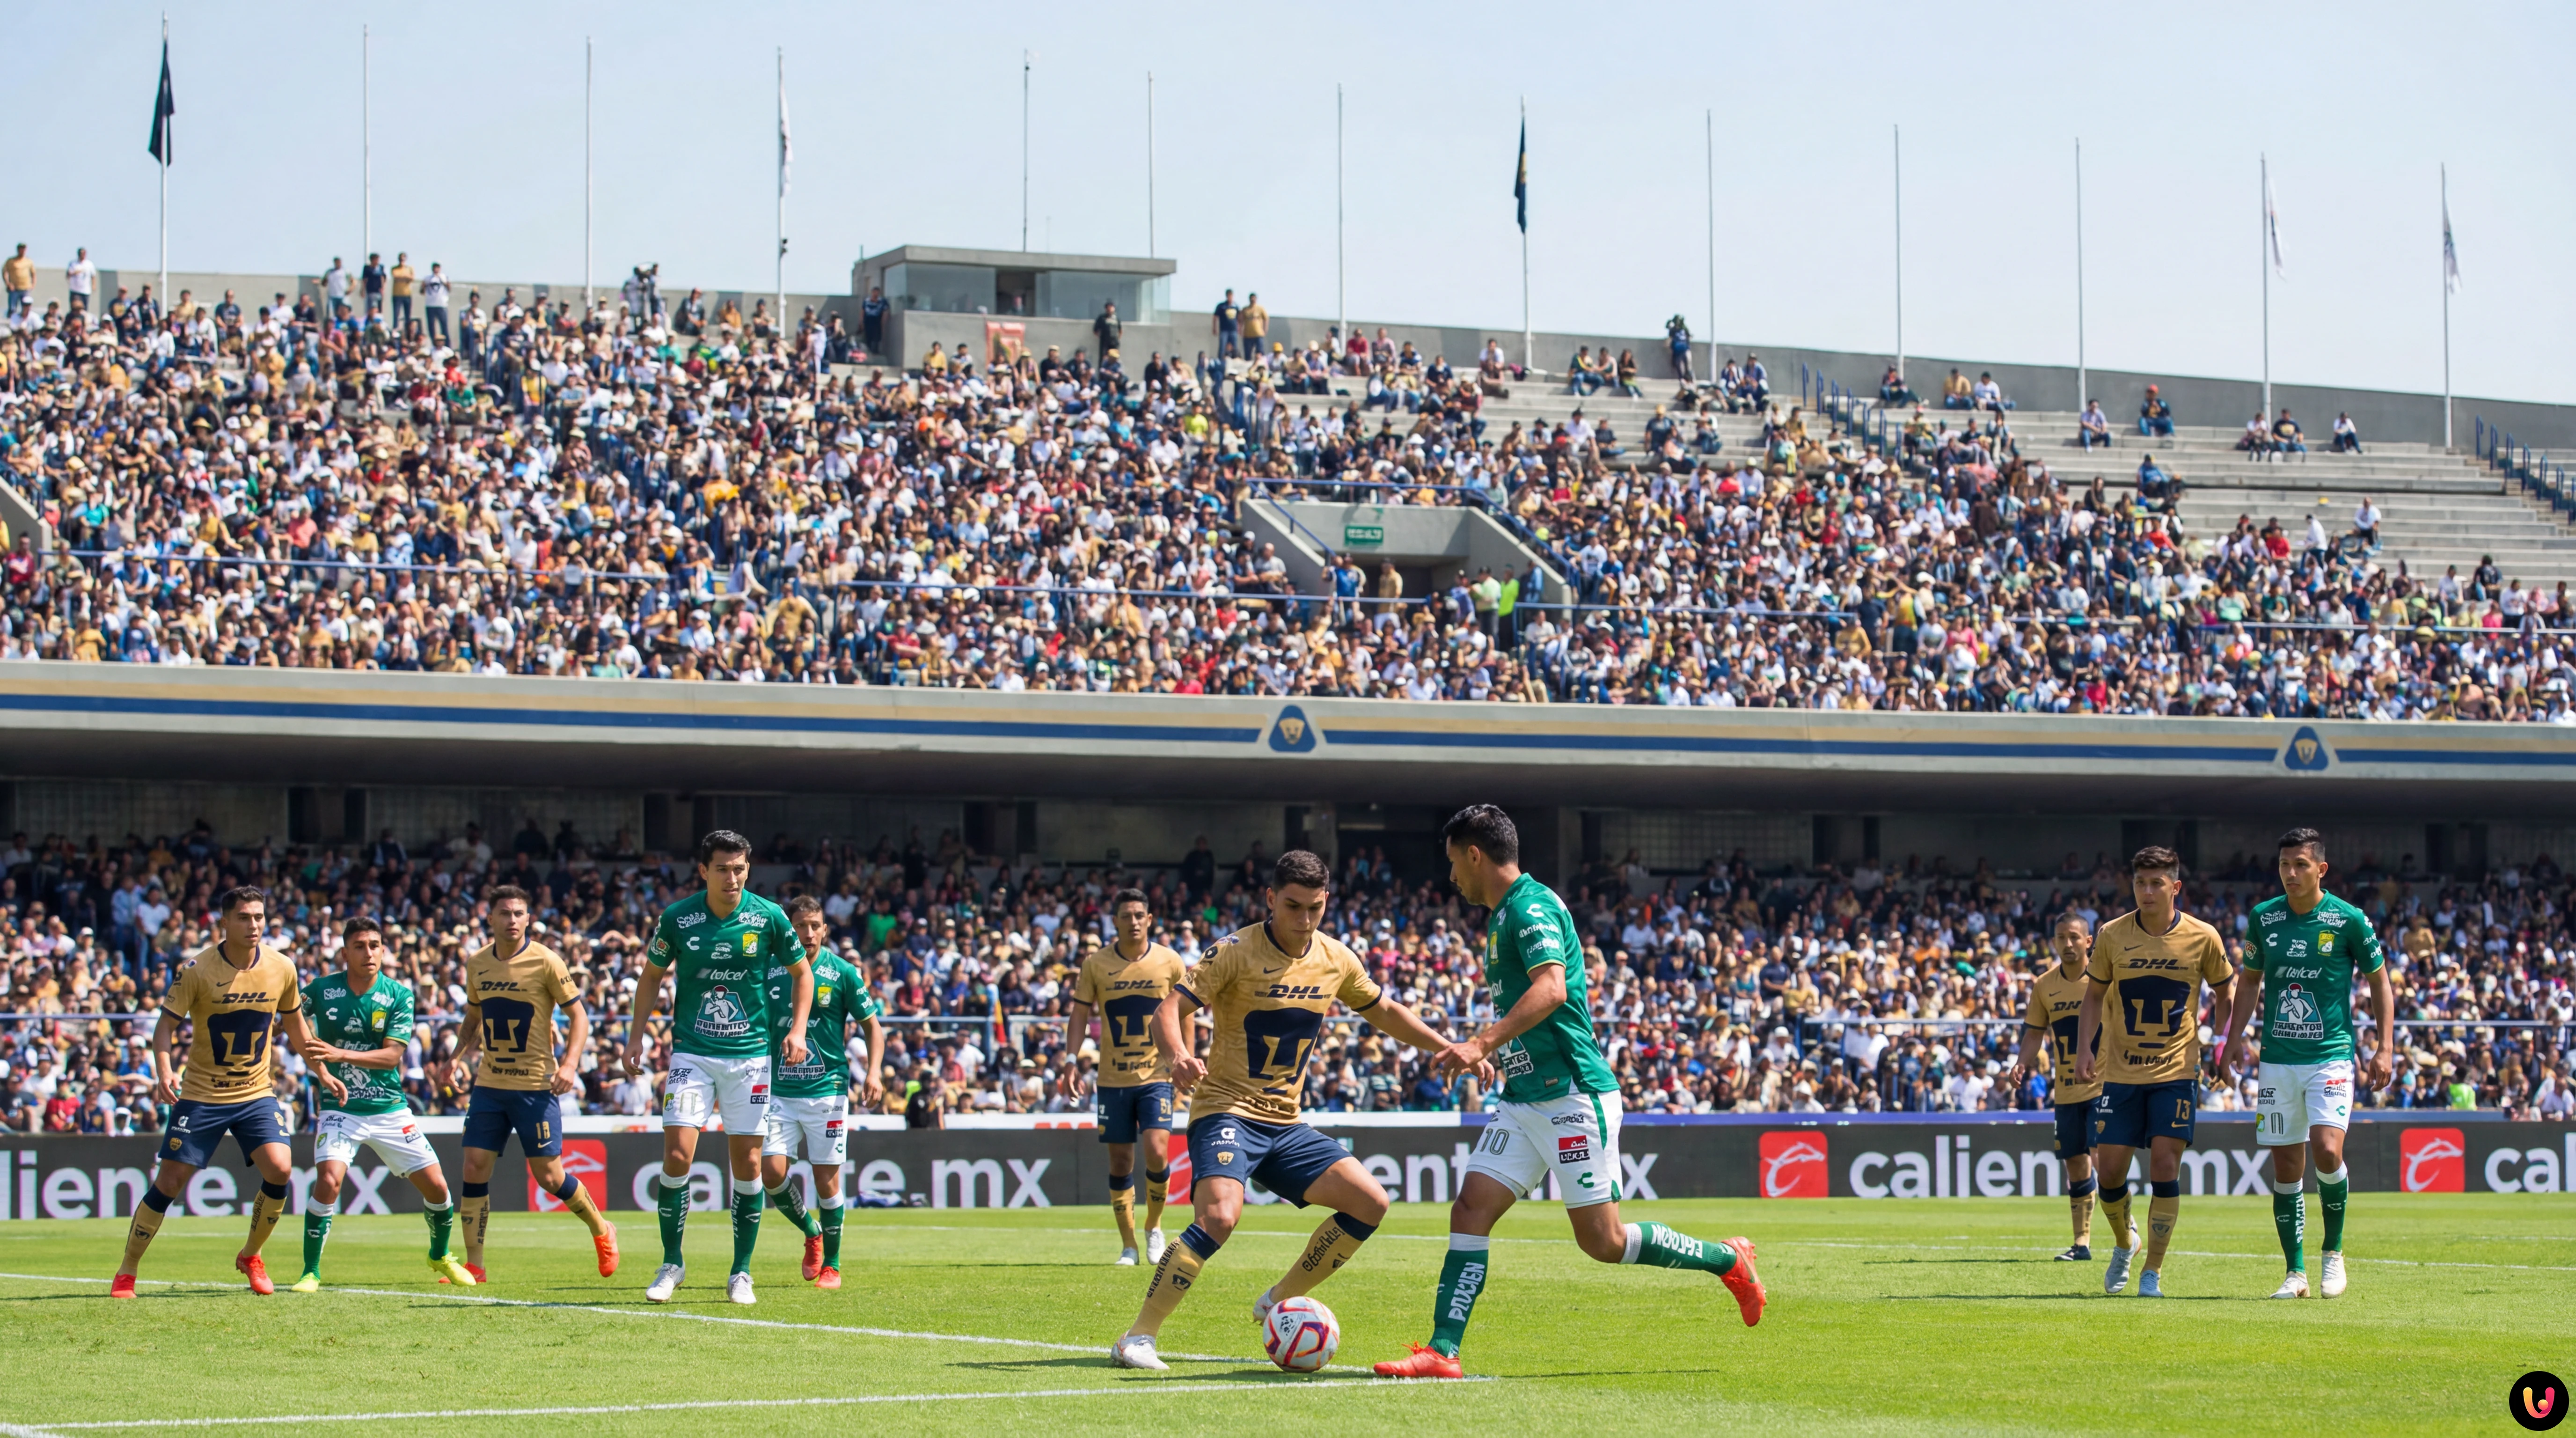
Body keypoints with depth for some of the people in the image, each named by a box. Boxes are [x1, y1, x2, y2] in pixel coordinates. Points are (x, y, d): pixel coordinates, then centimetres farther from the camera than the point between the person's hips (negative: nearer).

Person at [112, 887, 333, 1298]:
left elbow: (295, 1023, 14)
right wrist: (164, 1070, -27)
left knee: (279, 1169, -18)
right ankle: (126, 1272, 9)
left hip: (257, 1092, 2)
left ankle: (250, 1256, 6)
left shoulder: (282, 968, -3)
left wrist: (321, 1072, 17)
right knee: (169, 1182, -5)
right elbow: (167, 1024, -10)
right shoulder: (197, 969, -13)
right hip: (201, 1093, -2)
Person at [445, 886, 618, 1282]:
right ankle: (474, 1265, 4)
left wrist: (570, 1065, -18)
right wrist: (459, 1057, 4)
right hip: (490, 1084, 5)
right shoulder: (477, 963, 6)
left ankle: (602, 1231, 23)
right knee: (475, 1169, -3)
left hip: (536, 1086, -4)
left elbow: (579, 1015, -5)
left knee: (549, 1177, -3)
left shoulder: (545, 962, -9)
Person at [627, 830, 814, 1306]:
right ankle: (672, 1263, 6)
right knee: (677, 1156, -10)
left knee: (747, 1163, -1)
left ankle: (741, 1274, 10)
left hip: (750, 1056, 0)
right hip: (691, 1053, 0)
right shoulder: (676, 919, -4)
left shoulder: (768, 917, -4)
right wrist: (637, 1035, 2)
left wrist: (797, 1029, -2)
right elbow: (652, 976, 11)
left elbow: (802, 971, 9)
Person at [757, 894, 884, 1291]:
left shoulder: (842, 973, -3)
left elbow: (872, 1023, 4)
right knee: (771, 1173, -9)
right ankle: (811, 1233, 19)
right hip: (779, 1090, 2)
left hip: (827, 1090, -2)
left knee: (827, 1181, -1)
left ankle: (831, 1265, 14)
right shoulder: (769, 970, 2)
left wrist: (874, 1072, -9)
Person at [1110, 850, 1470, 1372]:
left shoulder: (1336, 959, 5)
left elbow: (1384, 1012, 22)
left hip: (1287, 1122, 7)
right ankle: (1137, 1337, -23)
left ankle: (1280, 1302, 11)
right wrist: (1178, 1056, -41)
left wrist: (1449, 1049, 16)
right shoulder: (1237, 952, -12)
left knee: (1370, 1203, -2)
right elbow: (1168, 1009, -20)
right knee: (1220, 1215, -30)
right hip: (1227, 1109, -7)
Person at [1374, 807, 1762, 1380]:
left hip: (1572, 1094, -9)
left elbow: (1551, 989, -29)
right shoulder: (1504, 914, 17)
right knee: (1471, 1210, -4)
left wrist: (1482, 1044, -36)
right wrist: (1493, 1052, 26)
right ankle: (1442, 1351, -8)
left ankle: (1728, 1260, 12)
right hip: (1525, 1098, 9)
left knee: (1603, 1241, -6)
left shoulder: (1532, 905, -13)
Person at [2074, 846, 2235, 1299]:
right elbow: (2094, 994, 8)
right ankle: (2123, 1245, 28)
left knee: (2165, 1166, -10)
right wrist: (2084, 1049, -4)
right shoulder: (2113, 935, -2)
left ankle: (2153, 1271, -1)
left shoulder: (2203, 938, -5)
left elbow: (2224, 993, 9)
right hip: (2121, 1072, 2)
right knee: (2110, 1169, -1)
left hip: (2176, 1071, -2)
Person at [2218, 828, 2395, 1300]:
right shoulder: (2264, 917, 5)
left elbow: (2379, 982, 5)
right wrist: (2233, 1040, 10)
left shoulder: (2349, 920, -4)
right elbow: (2250, 980, 18)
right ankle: (2295, 1271, 10)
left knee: (2326, 1149, -20)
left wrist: (2385, 1049, -2)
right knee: (2286, 1167, 1)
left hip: (2331, 1054, -3)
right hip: (2277, 1061, 3)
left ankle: (2333, 1249, 2)